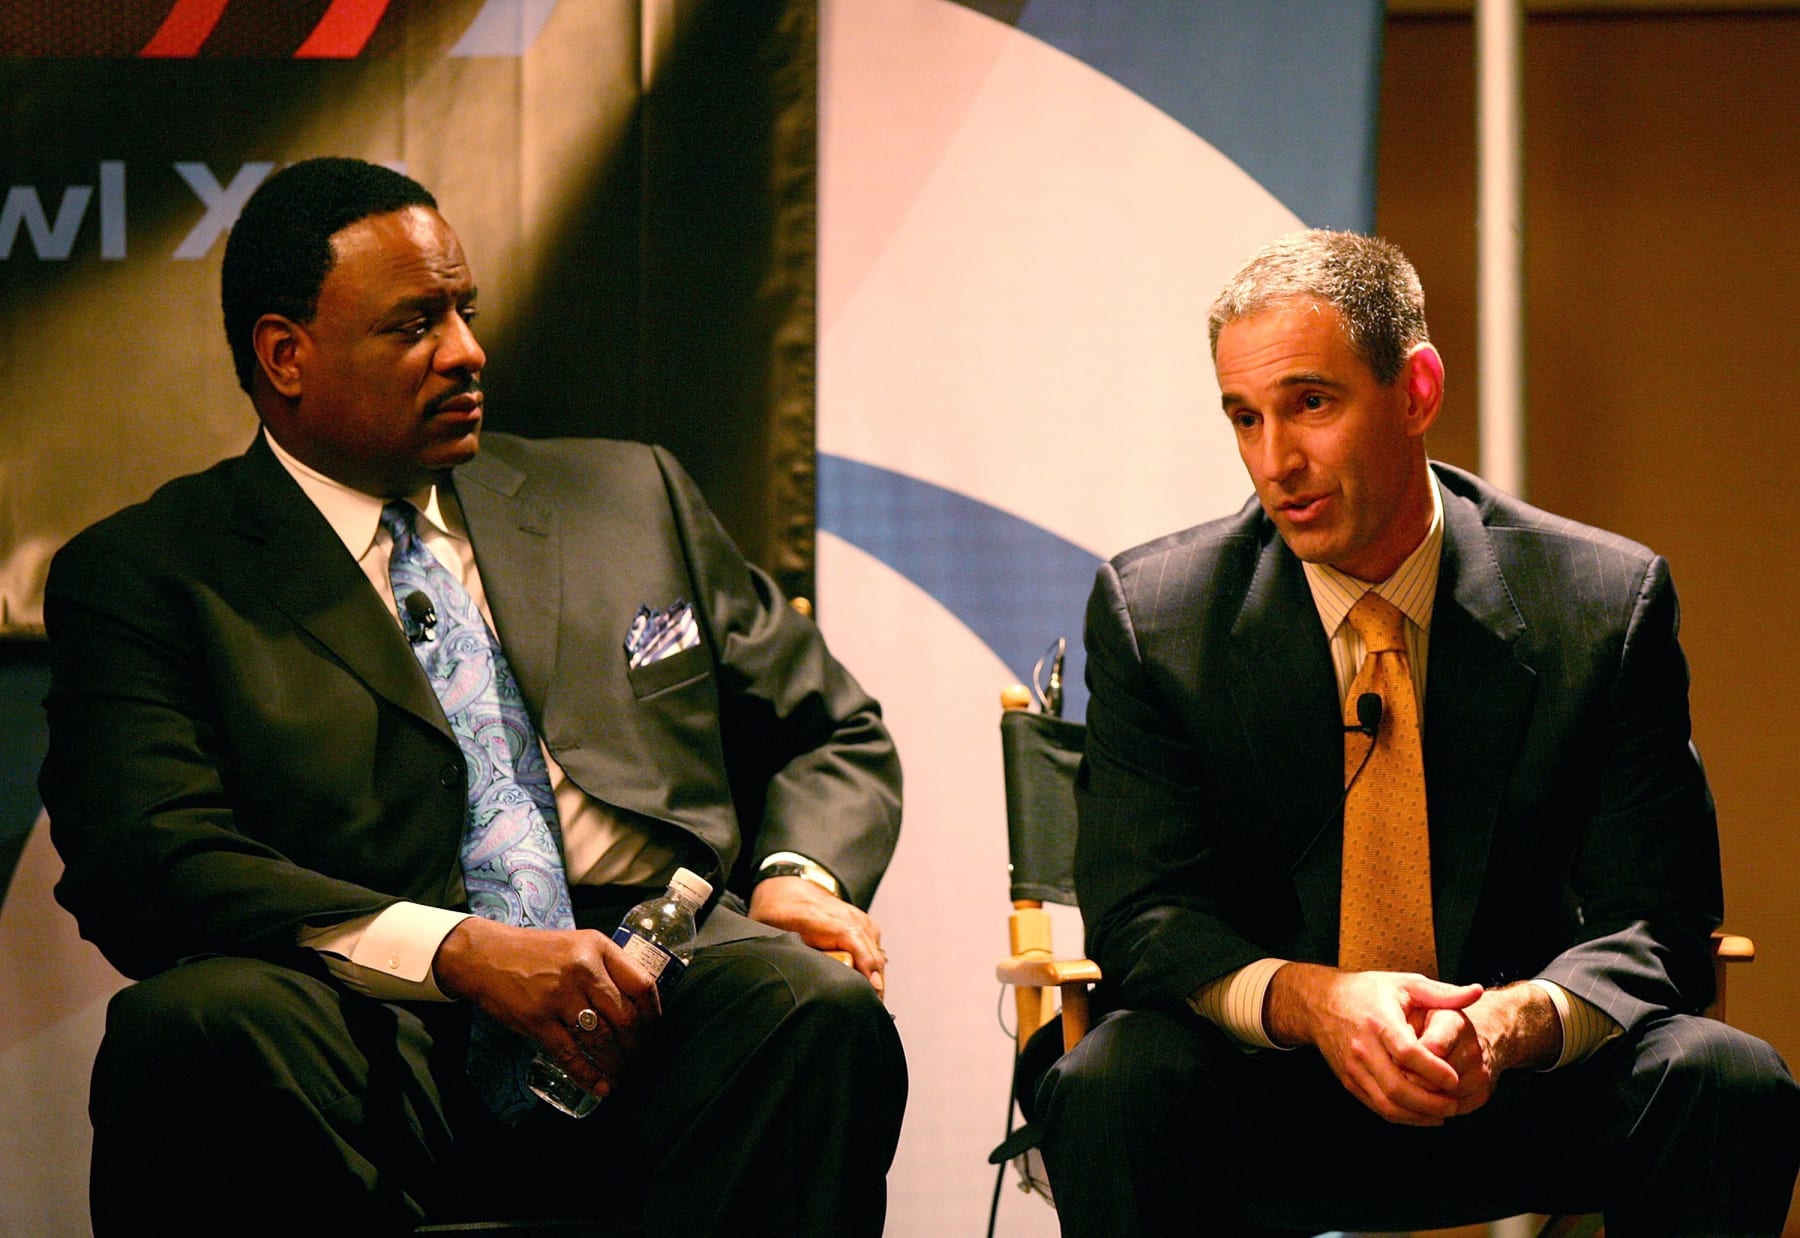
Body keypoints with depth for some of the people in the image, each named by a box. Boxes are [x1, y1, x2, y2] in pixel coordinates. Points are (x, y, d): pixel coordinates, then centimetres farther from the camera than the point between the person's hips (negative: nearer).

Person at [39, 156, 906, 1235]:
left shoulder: (629, 498, 23)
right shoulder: (143, 577, 9)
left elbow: (835, 737, 28)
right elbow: (148, 865, -6)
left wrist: (801, 875, 2)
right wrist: (463, 952, -20)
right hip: (377, 1044, -2)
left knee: (817, 1010, -33)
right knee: (192, 1024, -35)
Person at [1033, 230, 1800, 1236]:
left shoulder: (1608, 604, -4)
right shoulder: (1152, 614, -2)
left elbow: (1655, 925, -6)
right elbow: (1141, 914, -5)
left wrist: (1512, 1022, -28)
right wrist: (1309, 1000, -27)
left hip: (1520, 1094, 1)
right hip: (1268, 1098, -1)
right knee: (1108, 1089, -32)